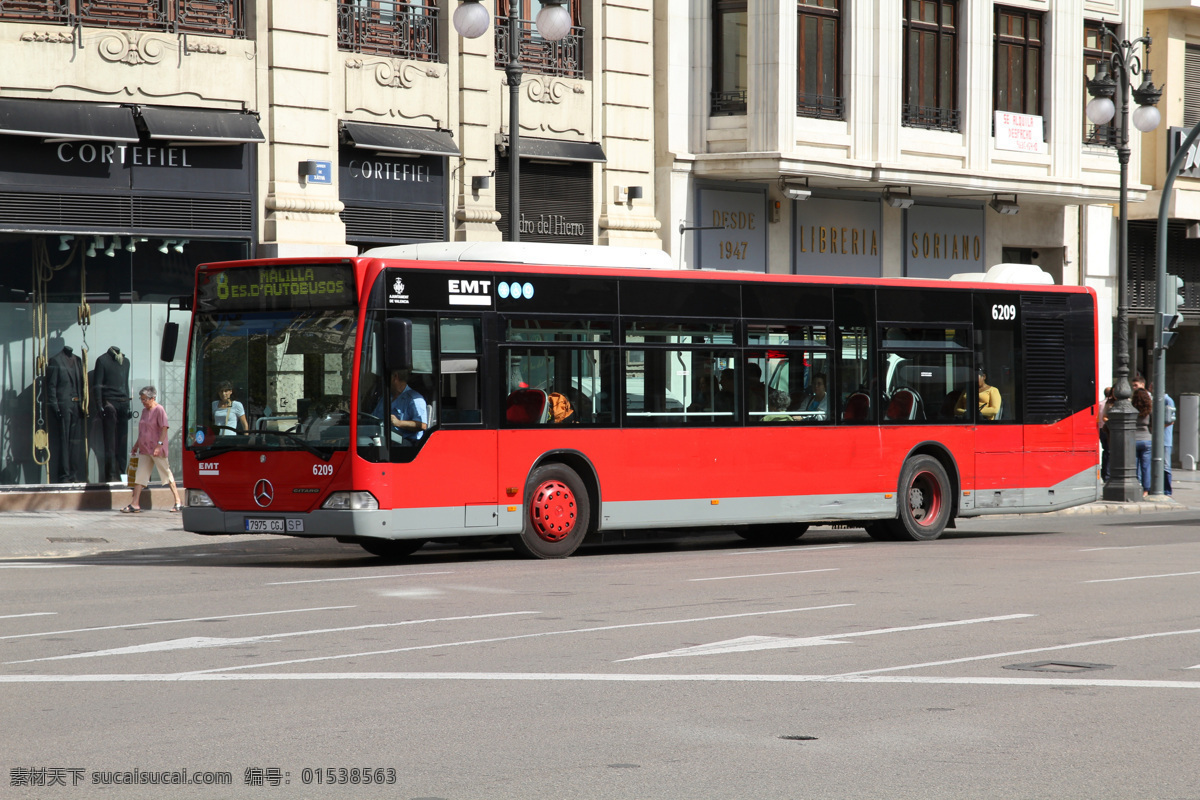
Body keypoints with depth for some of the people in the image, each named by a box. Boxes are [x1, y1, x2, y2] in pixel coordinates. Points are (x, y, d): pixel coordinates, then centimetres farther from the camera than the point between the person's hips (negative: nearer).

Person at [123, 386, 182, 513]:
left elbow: (164, 428, -17)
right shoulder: (144, 410, 15)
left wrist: (159, 444, -25)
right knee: (139, 475, 1)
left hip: (156, 450, -8)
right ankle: (135, 504, -1)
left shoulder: (159, 410, -10)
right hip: (144, 450, 8)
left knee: (167, 474, -1)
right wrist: (136, 445, 22)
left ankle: (178, 502, 5)